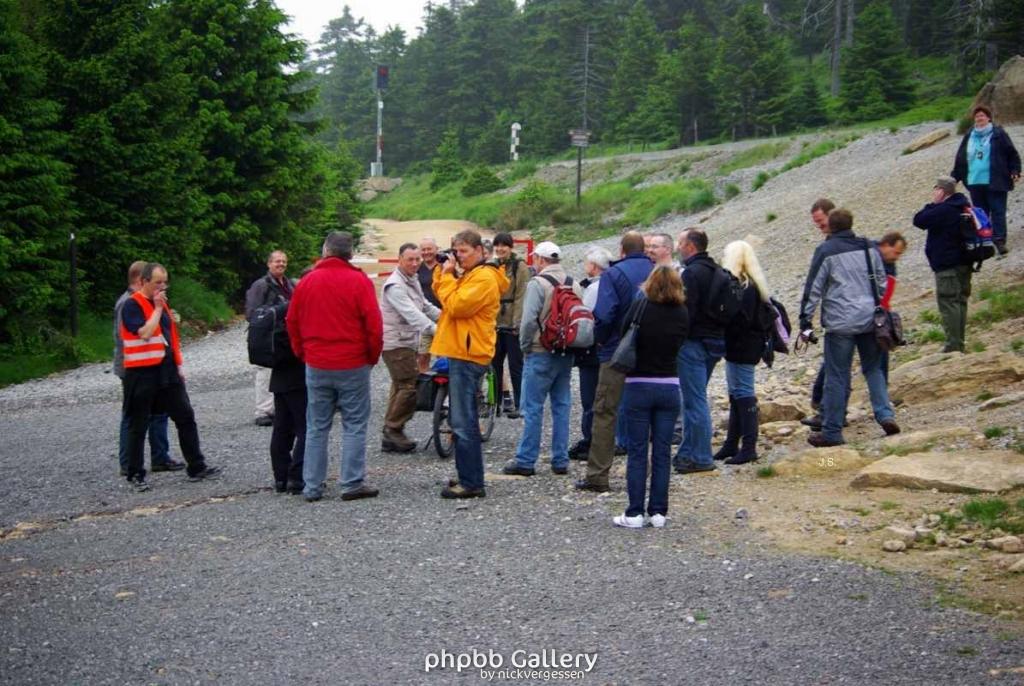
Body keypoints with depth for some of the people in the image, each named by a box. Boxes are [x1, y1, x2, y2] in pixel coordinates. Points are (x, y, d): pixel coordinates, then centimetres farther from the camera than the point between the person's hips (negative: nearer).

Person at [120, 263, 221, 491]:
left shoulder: (162, 303, 14)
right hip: (142, 373, -7)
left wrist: (178, 366, 18)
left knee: (185, 418, 5)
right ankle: (135, 474, 13)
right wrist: (157, 308, -15)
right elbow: (145, 333, -24)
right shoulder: (132, 305, -11)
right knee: (138, 425, 3)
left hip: (167, 372, 7)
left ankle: (196, 467, 11)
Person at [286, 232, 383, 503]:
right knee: (354, 426, 4)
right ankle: (352, 484, 1)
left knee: (316, 428, 10)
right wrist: (373, 356, 4)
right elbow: (374, 324, -10)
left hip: (316, 366, 3)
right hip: (353, 365, -3)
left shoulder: (307, 281, 4)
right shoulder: (359, 281, -8)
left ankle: (312, 487, 11)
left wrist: (302, 353, 20)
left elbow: (292, 322, 10)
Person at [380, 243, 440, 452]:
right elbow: (412, 314, -30)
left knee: (401, 387, 13)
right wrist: (435, 330, -38)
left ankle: (391, 433, 20)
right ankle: (393, 431, -5)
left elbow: (424, 305, 21)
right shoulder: (395, 285, -19)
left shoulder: (413, 280, 13)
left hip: (407, 341, 10)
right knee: (409, 386, -13)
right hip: (396, 343, -10)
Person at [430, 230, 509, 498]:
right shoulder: (470, 275, 19)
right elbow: (443, 297, 17)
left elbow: (455, 305, -20)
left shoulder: (484, 278, -13)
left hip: (468, 356, -11)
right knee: (461, 421, 15)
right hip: (461, 354, 11)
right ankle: (468, 477, 22)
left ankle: (471, 483, -6)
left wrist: (447, 276, -11)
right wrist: (444, 273, 6)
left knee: (463, 423, -9)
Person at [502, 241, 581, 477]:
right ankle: (560, 460, 13)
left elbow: (529, 320, -17)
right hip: (567, 354, 6)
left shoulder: (538, 283, -11)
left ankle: (525, 461, 2)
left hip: (541, 353, -6)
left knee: (533, 407, -1)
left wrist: (525, 345, -3)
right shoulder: (575, 285, 9)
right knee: (561, 406, 11)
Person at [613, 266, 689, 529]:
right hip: (670, 387, 3)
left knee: (637, 451, 2)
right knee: (663, 451, 8)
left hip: (638, 386, -3)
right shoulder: (682, 315, -1)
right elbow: (679, 344, 7)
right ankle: (658, 512, 10)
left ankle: (635, 513, 2)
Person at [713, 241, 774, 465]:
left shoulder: (744, 287, -17)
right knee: (736, 394, 15)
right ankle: (732, 445, 23)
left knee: (743, 394, -7)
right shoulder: (751, 284, 13)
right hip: (741, 347, 10)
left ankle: (749, 447, -3)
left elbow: (740, 320, -23)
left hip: (742, 348, -10)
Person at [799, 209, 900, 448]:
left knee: (837, 377, 0)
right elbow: (882, 283, 17)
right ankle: (886, 415, 2)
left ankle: (832, 432, 5)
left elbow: (813, 289, -5)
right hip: (870, 320, 4)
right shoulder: (869, 248, 10)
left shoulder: (825, 251, -4)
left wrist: (805, 322, -1)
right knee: (873, 369, 17)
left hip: (840, 323, -4)